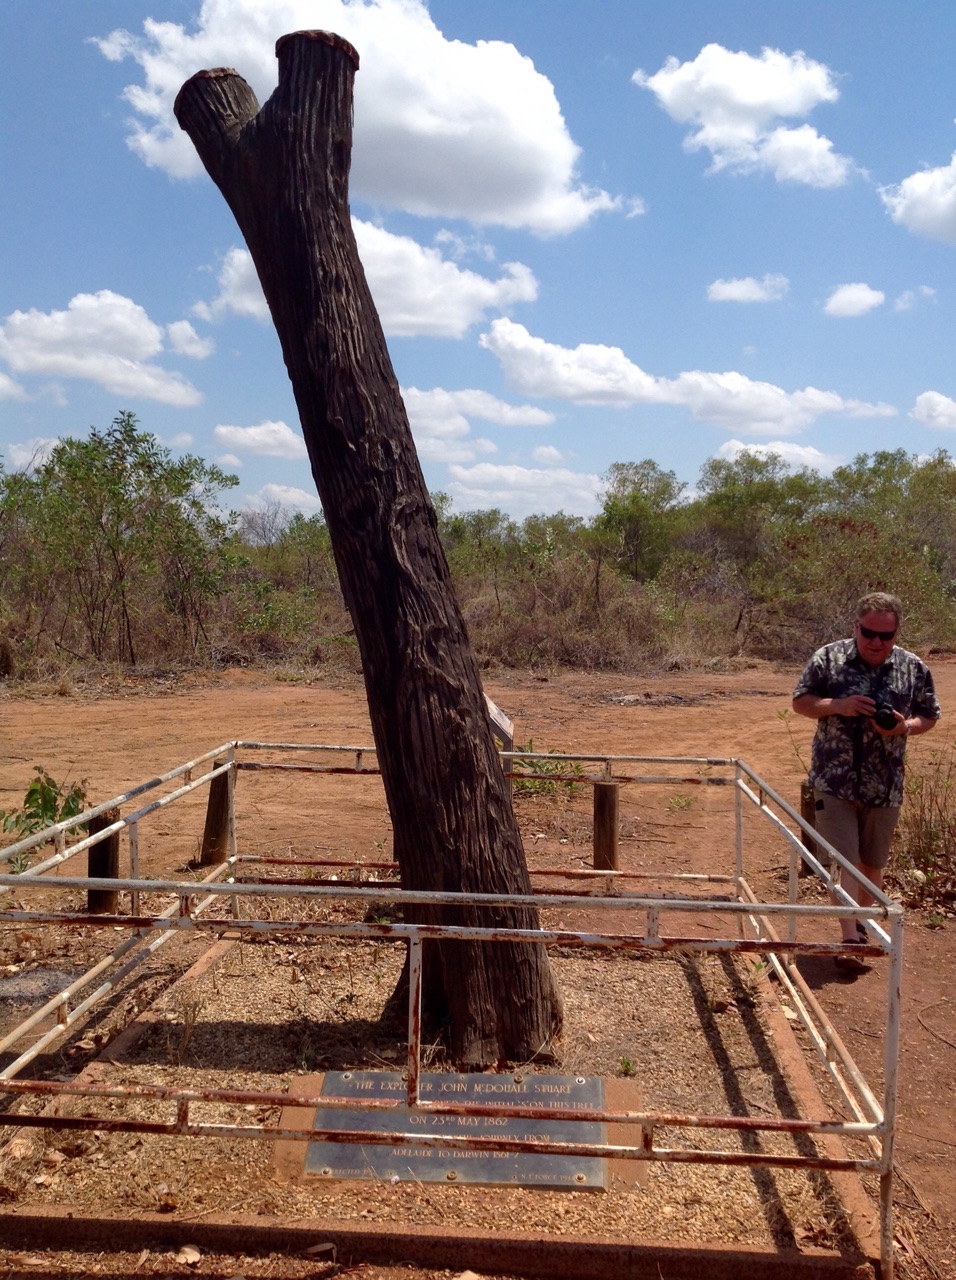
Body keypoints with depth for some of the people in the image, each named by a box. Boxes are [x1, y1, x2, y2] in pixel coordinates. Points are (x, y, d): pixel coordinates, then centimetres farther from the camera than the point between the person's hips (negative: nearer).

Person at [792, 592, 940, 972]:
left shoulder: (914, 668, -1)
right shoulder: (828, 658, -6)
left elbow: (929, 716, 8)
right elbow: (800, 702, 0)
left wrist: (904, 726, -14)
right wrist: (837, 705, -19)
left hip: (884, 786, 2)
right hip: (834, 781, -2)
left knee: (872, 863, 16)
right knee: (844, 861, -5)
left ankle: (860, 921, 37)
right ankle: (851, 939, -1)